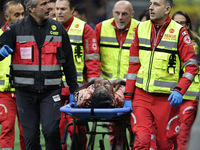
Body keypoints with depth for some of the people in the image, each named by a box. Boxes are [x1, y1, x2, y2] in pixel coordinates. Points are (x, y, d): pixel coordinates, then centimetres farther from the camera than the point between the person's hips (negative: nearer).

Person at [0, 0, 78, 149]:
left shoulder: (58, 29, 6)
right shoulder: (16, 29, 0)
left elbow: (68, 62, 13)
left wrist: (73, 88, 13)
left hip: (51, 91, 0)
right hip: (25, 92, 0)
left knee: (51, 130, -17)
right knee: (31, 136, 4)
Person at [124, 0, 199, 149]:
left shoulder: (179, 32, -3)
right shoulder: (141, 29, 8)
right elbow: (134, 64, 11)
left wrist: (179, 90, -18)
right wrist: (128, 96, 6)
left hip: (167, 98, -2)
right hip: (141, 95, 2)